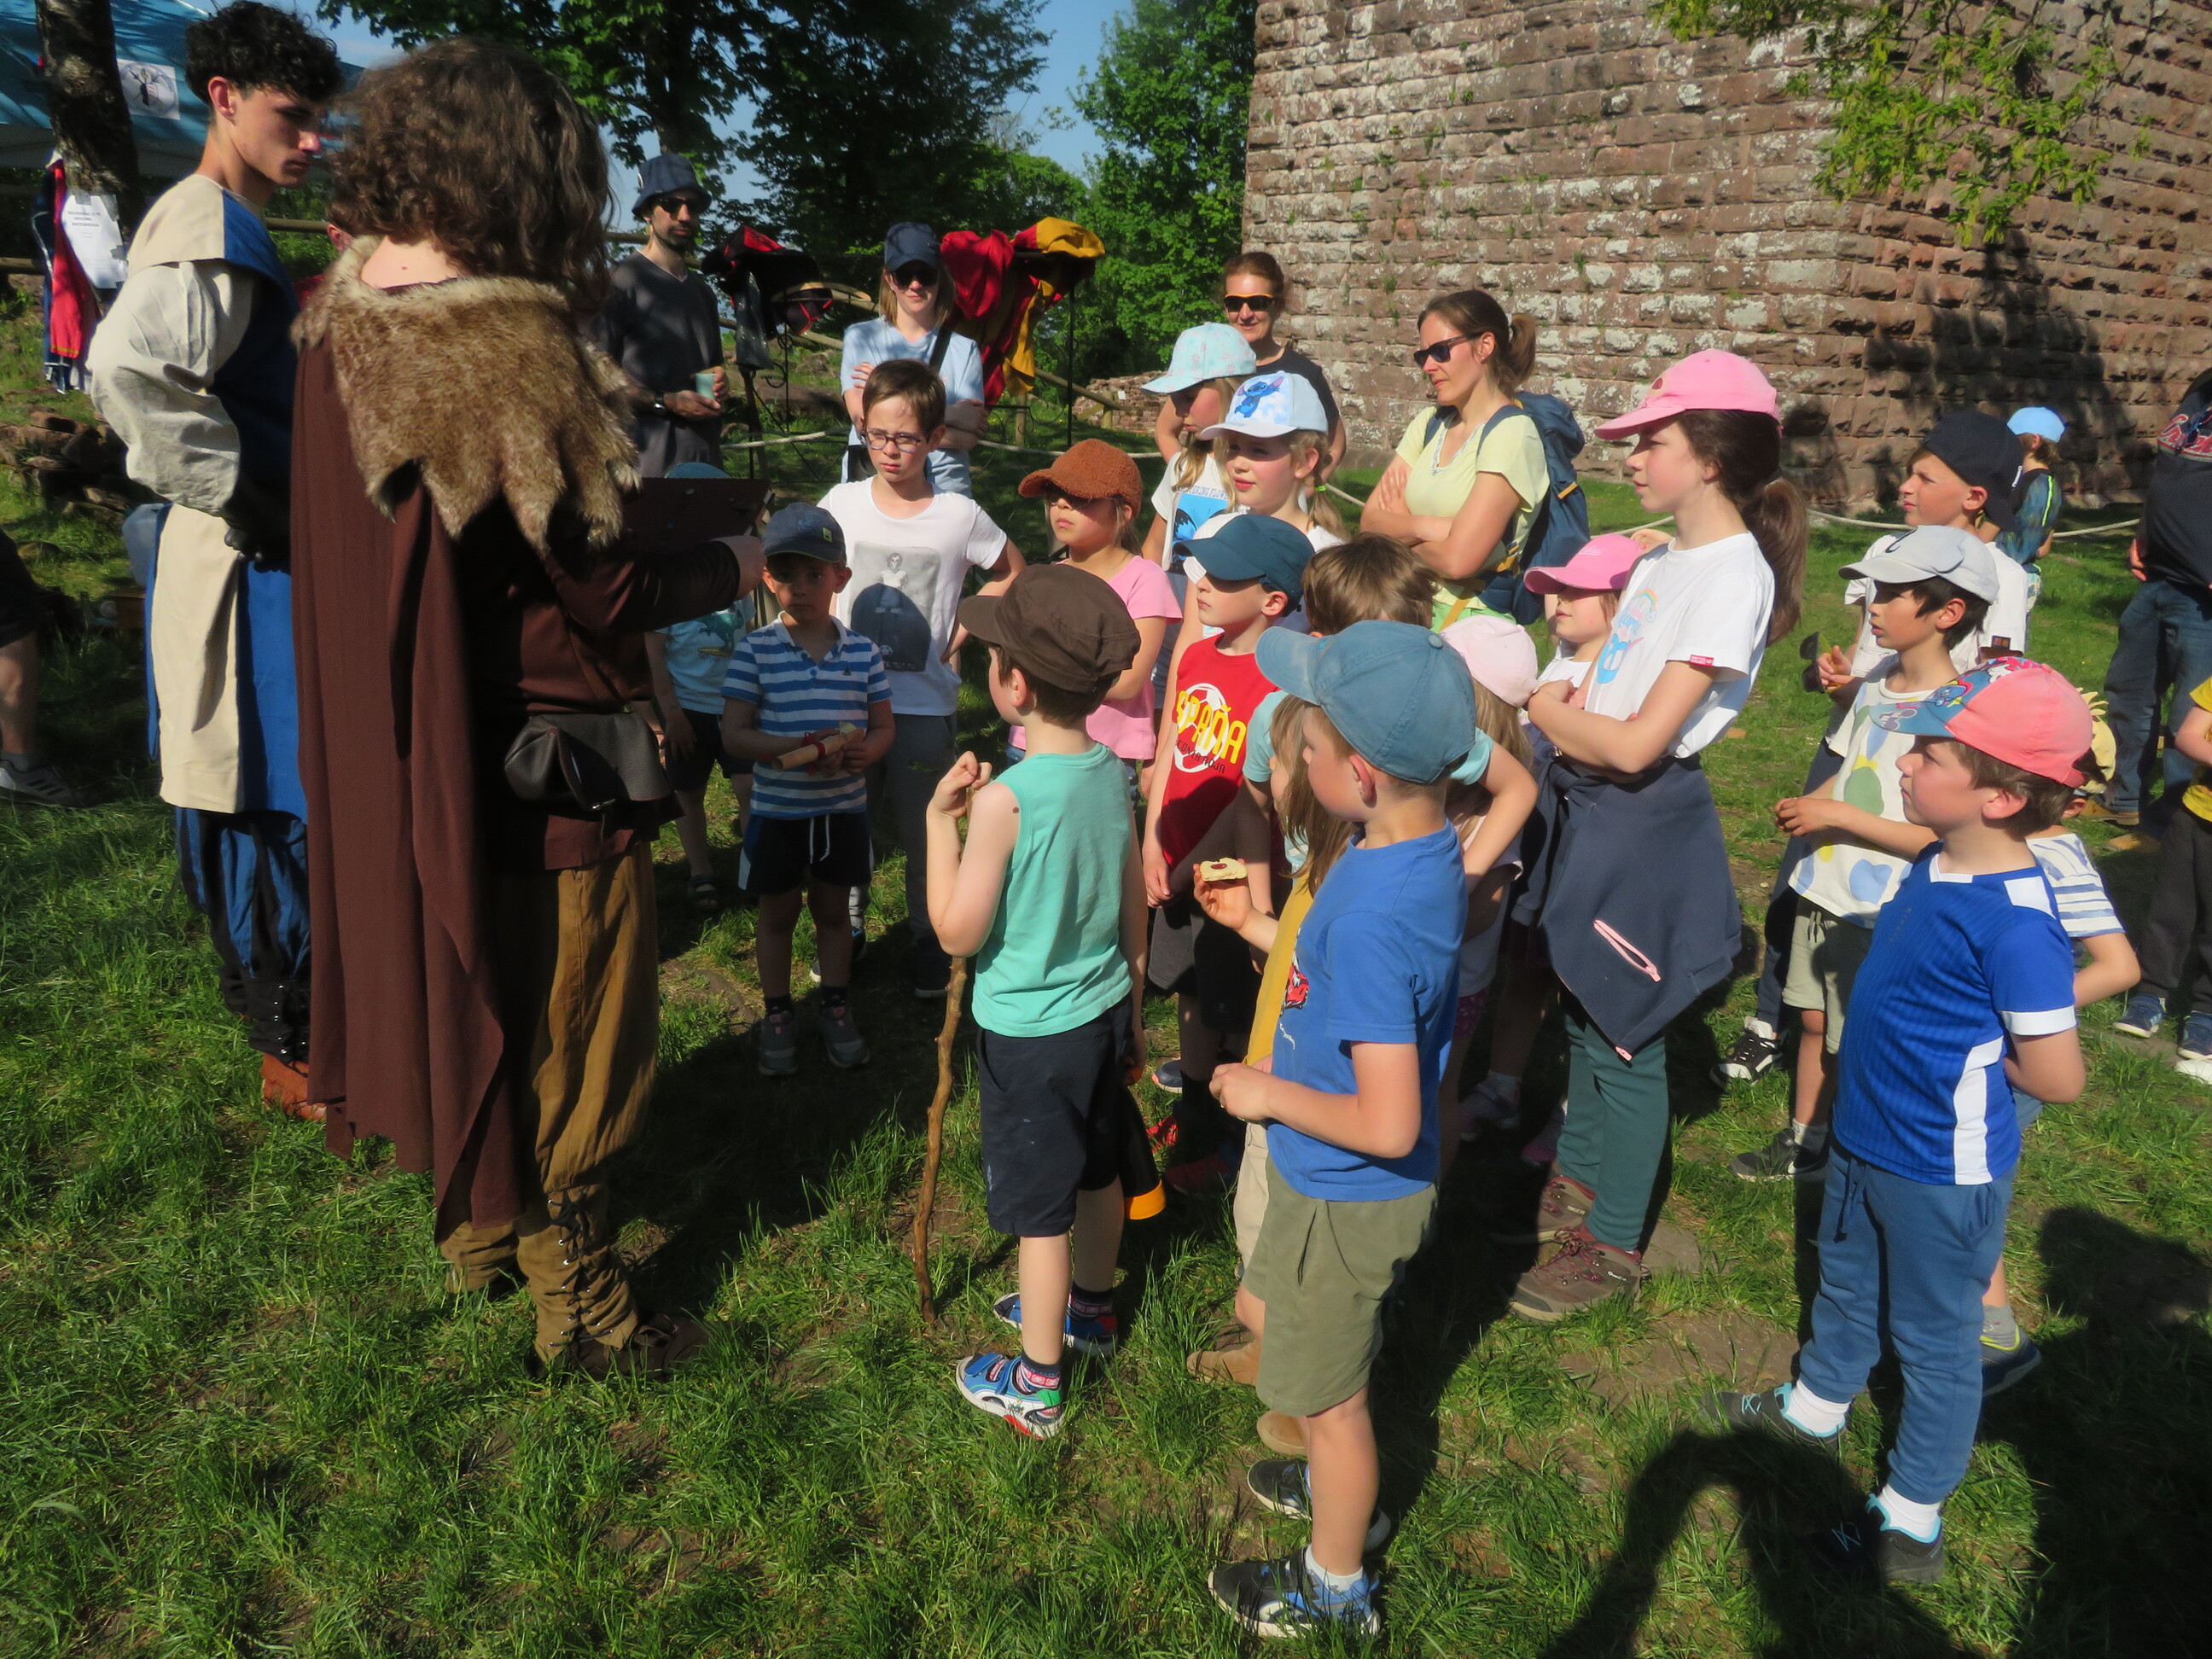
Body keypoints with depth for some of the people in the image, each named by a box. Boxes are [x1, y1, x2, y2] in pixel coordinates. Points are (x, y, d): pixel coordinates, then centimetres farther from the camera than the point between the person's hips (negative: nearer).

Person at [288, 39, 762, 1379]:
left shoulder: (344, 316, 2)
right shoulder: (505, 345, -23)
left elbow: (467, 535, 5)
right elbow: (610, 589, -20)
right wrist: (736, 564, -4)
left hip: (398, 752, 8)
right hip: (541, 763, -8)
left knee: (452, 975, 24)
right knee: (570, 1026, 8)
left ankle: (478, 1227, 44)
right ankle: (577, 1304, 25)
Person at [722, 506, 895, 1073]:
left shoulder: (863, 651, -3)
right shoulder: (754, 650, -10)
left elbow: (885, 726, 3)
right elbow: (734, 734, -11)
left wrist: (865, 750, -20)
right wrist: (793, 749, -27)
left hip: (844, 807, 2)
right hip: (776, 809, -2)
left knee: (834, 909, 17)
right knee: (778, 914, 13)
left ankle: (836, 1009, 34)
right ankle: (777, 1014, 31)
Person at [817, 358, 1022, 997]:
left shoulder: (959, 516, -7)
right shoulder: (842, 502, -3)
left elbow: (1011, 574, 9)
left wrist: (960, 632, 1)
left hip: (924, 704, -2)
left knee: (925, 833, 8)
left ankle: (929, 942, 26)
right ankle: (845, 932, 32)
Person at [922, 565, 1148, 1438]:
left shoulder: (1004, 798, -27)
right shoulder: (1112, 770, -5)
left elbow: (959, 932, -19)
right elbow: (1134, 907, 5)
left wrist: (940, 820, -13)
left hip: (1029, 1035, -7)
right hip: (1102, 1010, 7)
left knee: (1039, 1209, 9)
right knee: (1096, 1174, 25)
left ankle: (1036, 1382, 26)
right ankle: (1089, 1308, 49)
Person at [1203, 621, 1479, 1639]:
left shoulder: (1368, 919, -37)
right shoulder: (1431, 844, -9)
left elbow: (1389, 1124, -34)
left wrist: (1267, 1094, -20)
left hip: (1345, 1199, -8)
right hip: (1347, 1185, 8)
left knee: (1327, 1394, 16)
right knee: (1332, 1376, 31)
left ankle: (1334, 1585, 41)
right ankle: (1343, 1493, 57)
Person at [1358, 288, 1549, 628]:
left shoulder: (1511, 434, -11)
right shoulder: (1429, 423, 12)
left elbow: (1457, 560, -21)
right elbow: (1369, 521, 3)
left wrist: (1400, 528, -1)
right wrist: (1424, 527, -16)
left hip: (1468, 618, -6)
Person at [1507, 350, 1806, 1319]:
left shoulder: (1732, 576, -19)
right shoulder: (1664, 559, 9)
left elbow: (1636, 742, -23)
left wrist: (1548, 710, -8)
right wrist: (1566, 714, -9)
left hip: (1645, 827, -9)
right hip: (1589, 807, 9)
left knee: (1623, 1041, 5)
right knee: (1583, 1013, 21)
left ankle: (1615, 1244, 22)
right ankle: (1575, 1182, 41)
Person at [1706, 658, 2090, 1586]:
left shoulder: (2015, 920, -30)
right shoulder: (1938, 865, -4)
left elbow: (2056, 1076, -25)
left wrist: (1966, 1052, -12)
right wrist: (1948, 1038, 2)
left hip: (1941, 1176, -8)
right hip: (1868, 1137, 9)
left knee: (1934, 1340, 12)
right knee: (1848, 1287, 29)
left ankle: (1911, 1527, 31)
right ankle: (1815, 1407, 55)